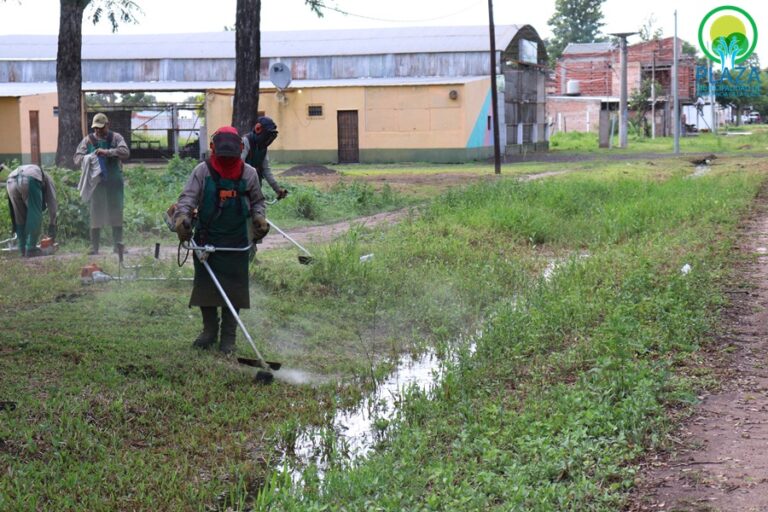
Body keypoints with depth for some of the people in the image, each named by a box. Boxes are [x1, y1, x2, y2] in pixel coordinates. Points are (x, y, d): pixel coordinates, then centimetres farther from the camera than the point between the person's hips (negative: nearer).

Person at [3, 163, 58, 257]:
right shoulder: (47, 178, 35)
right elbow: (52, 203, 25)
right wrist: (52, 225, 27)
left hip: (11, 181, 5)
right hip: (29, 180, -5)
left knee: (19, 217, 18)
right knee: (35, 216, 7)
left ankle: (23, 249, 19)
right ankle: (31, 249, 3)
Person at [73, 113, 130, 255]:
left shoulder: (115, 138, 4)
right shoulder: (88, 140, 8)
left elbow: (125, 152, -12)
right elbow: (77, 157, 4)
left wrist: (107, 152, -24)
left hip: (114, 182, -1)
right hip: (96, 182, 1)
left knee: (116, 212, 0)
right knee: (95, 213, 0)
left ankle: (118, 245, 5)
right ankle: (94, 247, 3)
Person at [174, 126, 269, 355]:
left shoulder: (248, 174, 1)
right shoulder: (202, 171, -6)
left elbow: (257, 202, 15)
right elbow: (187, 198, -11)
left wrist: (259, 219, -3)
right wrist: (182, 218, -29)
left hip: (236, 242, 0)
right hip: (206, 239, 0)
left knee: (233, 289, 1)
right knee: (205, 286, 6)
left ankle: (228, 336, 12)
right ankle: (209, 331, 22)